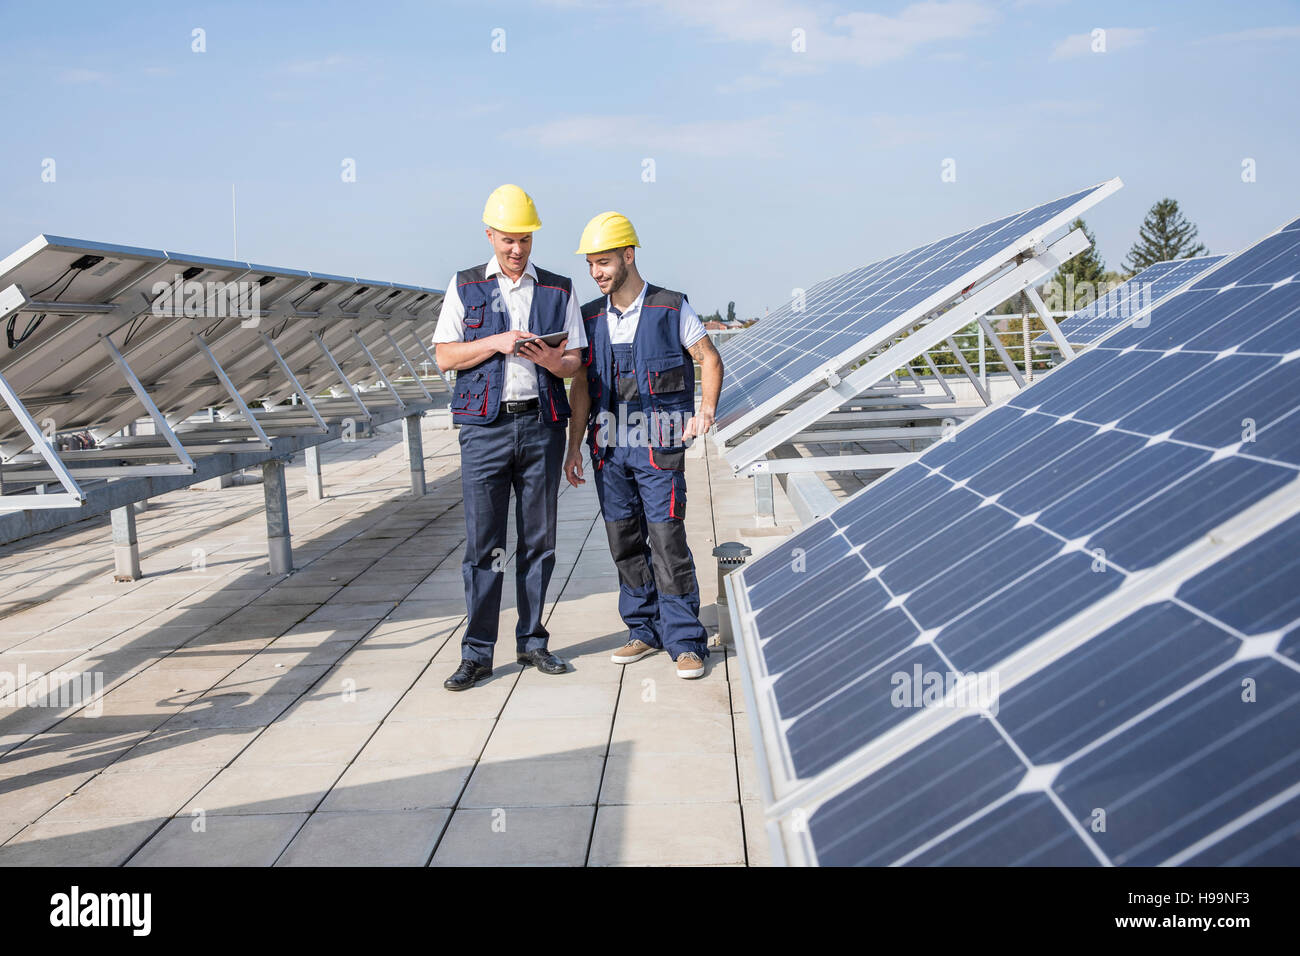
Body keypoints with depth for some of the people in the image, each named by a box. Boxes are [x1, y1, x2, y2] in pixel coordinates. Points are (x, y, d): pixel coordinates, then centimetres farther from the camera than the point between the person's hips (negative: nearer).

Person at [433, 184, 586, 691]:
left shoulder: (558, 289, 11)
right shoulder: (465, 287, 8)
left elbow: (574, 362, 8)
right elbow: (445, 356, 3)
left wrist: (549, 359, -14)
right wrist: (496, 343, -11)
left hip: (542, 425, 2)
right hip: (485, 426, -1)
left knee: (538, 539, 6)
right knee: (483, 542, -3)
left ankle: (532, 641, 17)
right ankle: (477, 654, 3)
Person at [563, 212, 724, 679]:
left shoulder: (672, 309, -3)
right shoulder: (592, 318, 8)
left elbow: (710, 359, 2)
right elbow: (581, 386, 10)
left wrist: (707, 408, -15)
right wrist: (574, 447, 6)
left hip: (658, 448, -4)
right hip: (610, 449, 4)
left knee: (668, 542, -7)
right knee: (625, 543, 8)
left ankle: (686, 642, 2)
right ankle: (645, 629, 22)